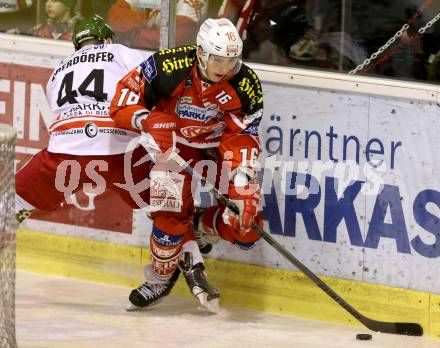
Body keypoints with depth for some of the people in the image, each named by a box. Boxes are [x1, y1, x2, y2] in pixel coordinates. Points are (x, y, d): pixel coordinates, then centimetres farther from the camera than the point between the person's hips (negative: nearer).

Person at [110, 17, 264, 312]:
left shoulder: (246, 85, -22)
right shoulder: (168, 66, -27)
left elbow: (241, 140, -22)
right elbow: (121, 104, -20)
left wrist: (243, 189, -35)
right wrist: (149, 121, -40)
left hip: (218, 147, 2)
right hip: (173, 145, -2)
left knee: (246, 226, -11)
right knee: (172, 214, -22)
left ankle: (196, 227, 17)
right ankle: (162, 277, 4)